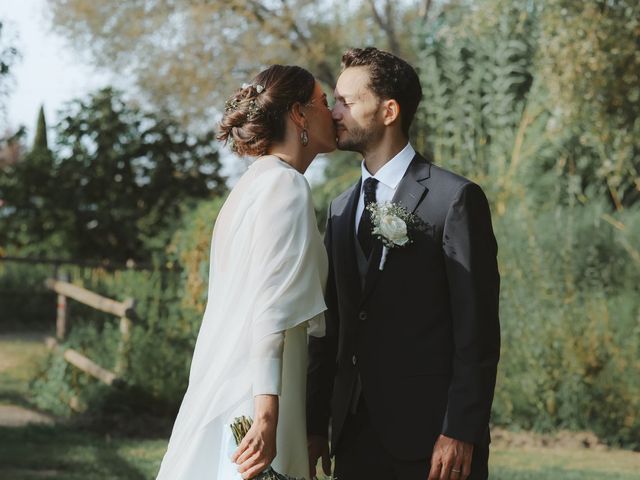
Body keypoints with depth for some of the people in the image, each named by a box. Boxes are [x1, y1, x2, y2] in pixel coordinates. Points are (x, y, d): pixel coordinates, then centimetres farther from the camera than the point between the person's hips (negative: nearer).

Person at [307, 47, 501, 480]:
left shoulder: (455, 199, -6)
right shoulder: (341, 209, 15)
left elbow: (478, 330, -10)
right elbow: (331, 327, 14)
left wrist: (460, 432, -15)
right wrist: (315, 425, 8)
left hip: (431, 435, -6)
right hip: (356, 436, 6)